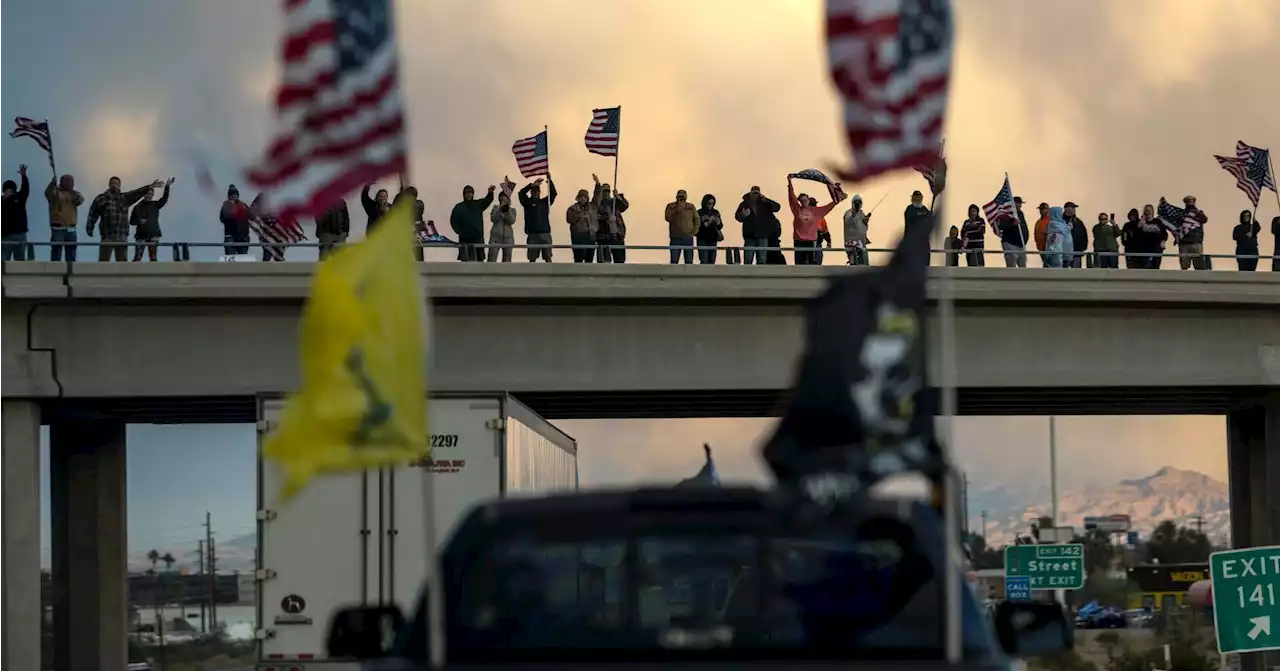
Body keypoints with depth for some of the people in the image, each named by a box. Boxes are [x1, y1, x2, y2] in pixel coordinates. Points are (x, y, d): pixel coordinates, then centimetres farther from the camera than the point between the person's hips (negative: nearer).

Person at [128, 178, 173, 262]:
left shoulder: (155, 205, 8)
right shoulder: (138, 207, 5)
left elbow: (164, 198, -6)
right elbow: (131, 221, 8)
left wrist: (167, 186, -16)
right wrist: (139, 220, -13)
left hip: (153, 235, 1)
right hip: (141, 236, -1)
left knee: (153, 257, 0)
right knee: (137, 257, -6)